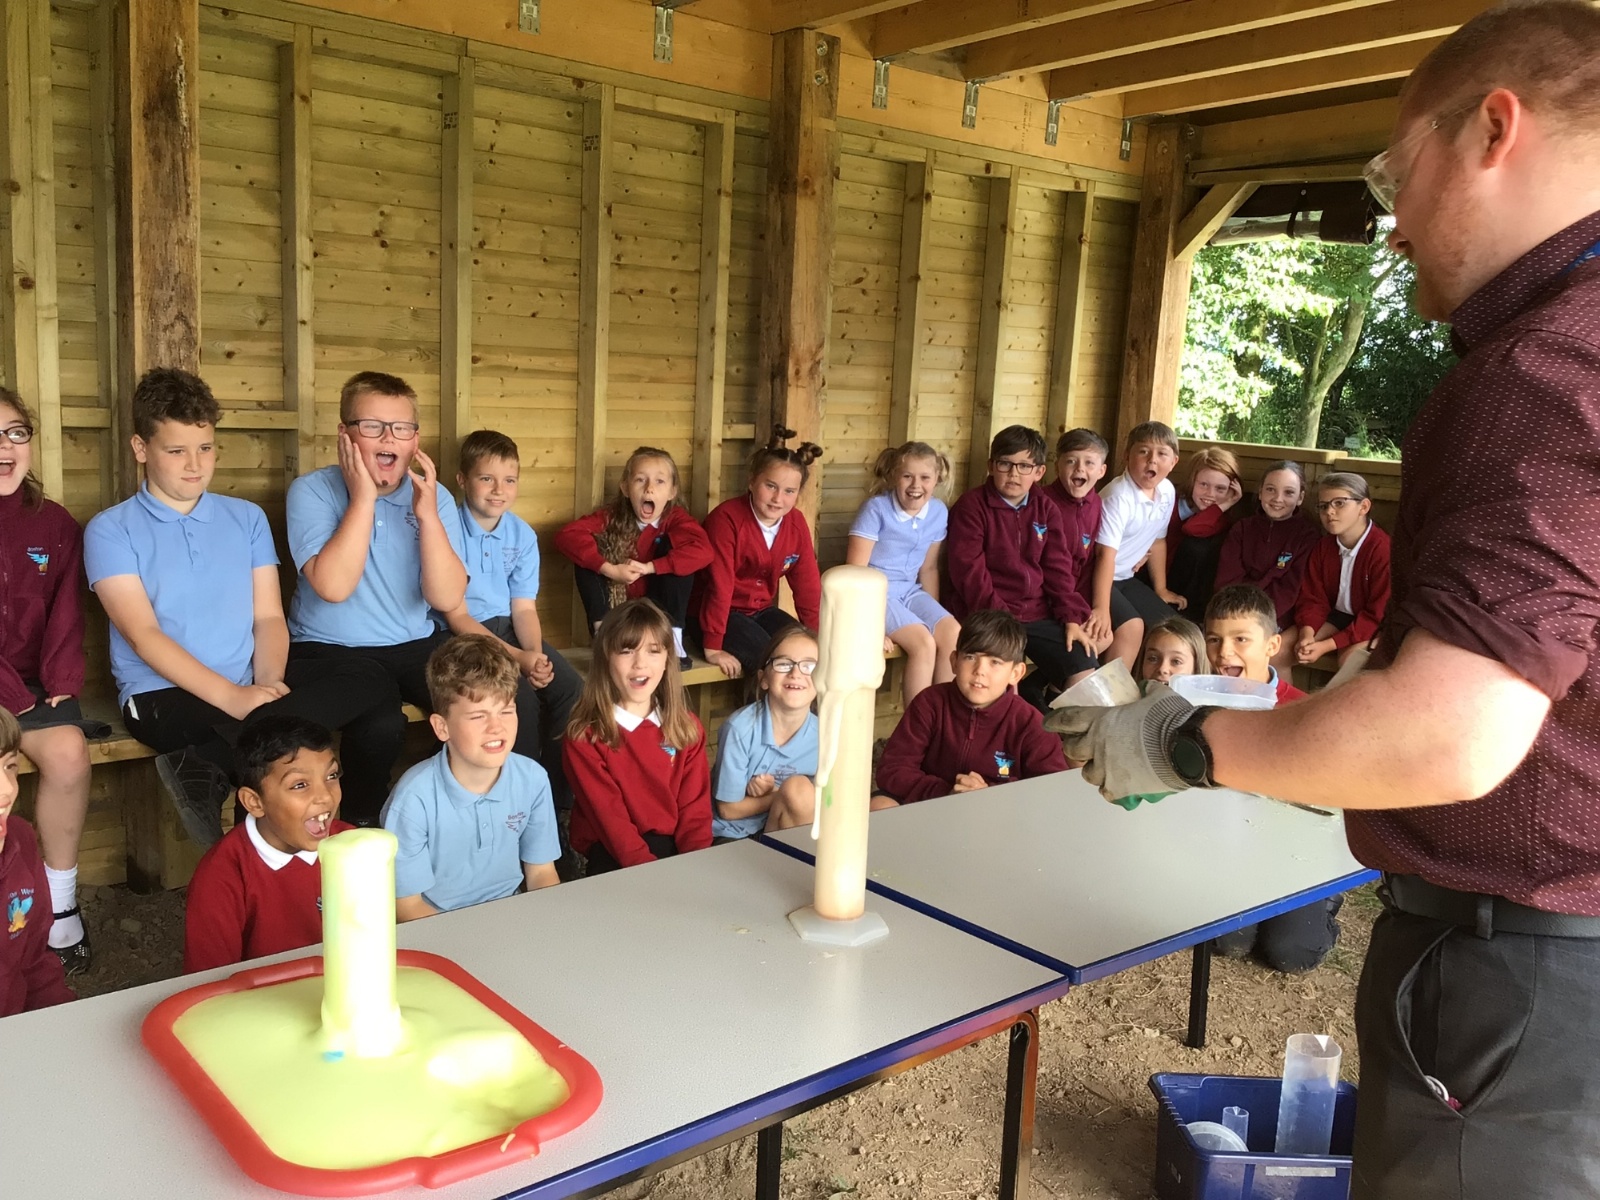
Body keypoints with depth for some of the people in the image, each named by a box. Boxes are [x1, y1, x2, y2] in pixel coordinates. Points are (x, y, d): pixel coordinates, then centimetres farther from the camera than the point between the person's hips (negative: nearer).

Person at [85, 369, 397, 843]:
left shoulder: (247, 518, 13)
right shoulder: (110, 531, 0)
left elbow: (269, 617, 7)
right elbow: (145, 636, -10)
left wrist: (268, 682, -14)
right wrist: (232, 698, -22)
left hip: (251, 685, 5)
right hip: (164, 695, -4)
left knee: (371, 687, -21)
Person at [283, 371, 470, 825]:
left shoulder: (434, 498, 1)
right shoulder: (312, 492, -8)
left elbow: (447, 599, -9)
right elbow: (333, 586, -23)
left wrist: (426, 513, -18)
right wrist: (363, 498, -20)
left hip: (417, 644, 4)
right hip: (332, 649, -3)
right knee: (380, 727, -32)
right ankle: (362, 827, -2)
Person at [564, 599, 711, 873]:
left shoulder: (687, 727, 7)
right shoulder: (584, 736, -6)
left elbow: (695, 807, 2)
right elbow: (609, 817, -12)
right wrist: (652, 870, -24)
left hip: (674, 845, 3)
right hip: (611, 853, -3)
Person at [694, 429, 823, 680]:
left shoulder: (797, 524, -3)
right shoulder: (727, 518, -23)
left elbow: (808, 584, 3)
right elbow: (720, 585, -24)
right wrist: (713, 647, -23)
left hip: (761, 610, 6)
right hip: (722, 612, -6)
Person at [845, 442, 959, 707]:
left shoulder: (939, 512, 1)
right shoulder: (877, 508, -14)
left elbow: (928, 569, 13)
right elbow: (855, 572, -15)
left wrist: (934, 613, 8)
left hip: (910, 591, 5)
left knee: (952, 634, -20)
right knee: (924, 643, -25)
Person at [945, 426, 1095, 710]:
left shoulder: (1046, 508, 11)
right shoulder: (972, 505, -5)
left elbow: (1058, 567, 10)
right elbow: (969, 570, -12)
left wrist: (1072, 619, -1)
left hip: (1037, 614, 6)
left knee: (1086, 671, -7)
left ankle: (1031, 693, 17)